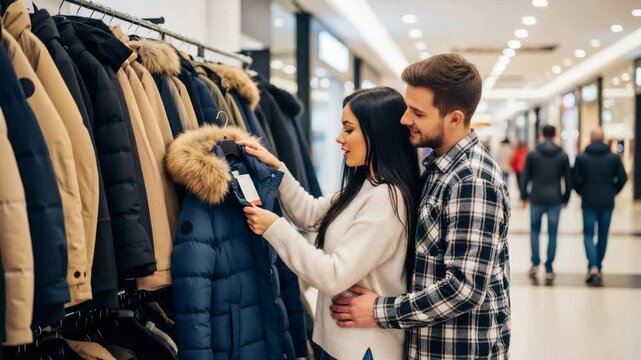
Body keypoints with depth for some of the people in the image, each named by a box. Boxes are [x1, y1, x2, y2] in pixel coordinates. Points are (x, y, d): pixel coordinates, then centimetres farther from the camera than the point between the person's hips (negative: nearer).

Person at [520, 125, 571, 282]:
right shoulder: (563, 156, 3)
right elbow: (567, 179, 6)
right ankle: (549, 270, 5)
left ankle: (535, 263, 7)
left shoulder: (532, 154, -1)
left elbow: (525, 177, 0)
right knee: (552, 234, 5)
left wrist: (523, 196, 9)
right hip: (555, 200, 1)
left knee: (534, 231, 15)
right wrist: (566, 198, 15)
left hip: (537, 199, -1)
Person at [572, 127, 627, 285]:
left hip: (589, 202, -2)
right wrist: (612, 192, 12)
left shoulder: (581, 158, -4)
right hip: (607, 203, 2)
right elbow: (622, 178, -1)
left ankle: (593, 267, -16)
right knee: (603, 235, 13)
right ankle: (598, 267, 20)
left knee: (588, 235, 3)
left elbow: (574, 179, -6)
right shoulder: (614, 158, 0)